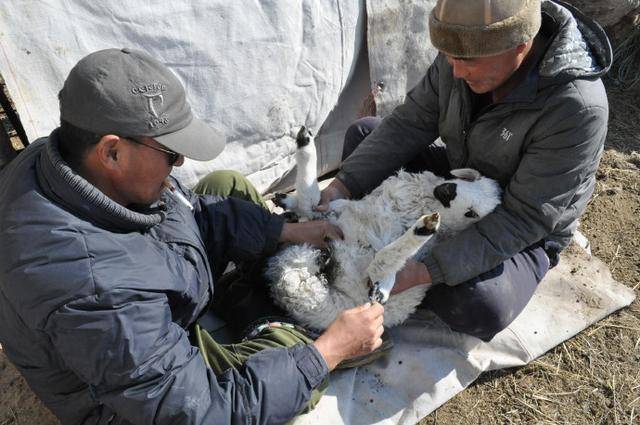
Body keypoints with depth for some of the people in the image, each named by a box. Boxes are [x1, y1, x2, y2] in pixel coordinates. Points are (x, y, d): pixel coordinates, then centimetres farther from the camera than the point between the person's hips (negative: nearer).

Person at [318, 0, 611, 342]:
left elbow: (526, 219, -31)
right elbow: (410, 124, -11)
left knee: (479, 310, -34)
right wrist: (342, 186, -22)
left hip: (523, 232, -5)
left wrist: (428, 271, -36)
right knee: (362, 132, -1)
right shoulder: (467, 51, -18)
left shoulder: (577, 108, -35)